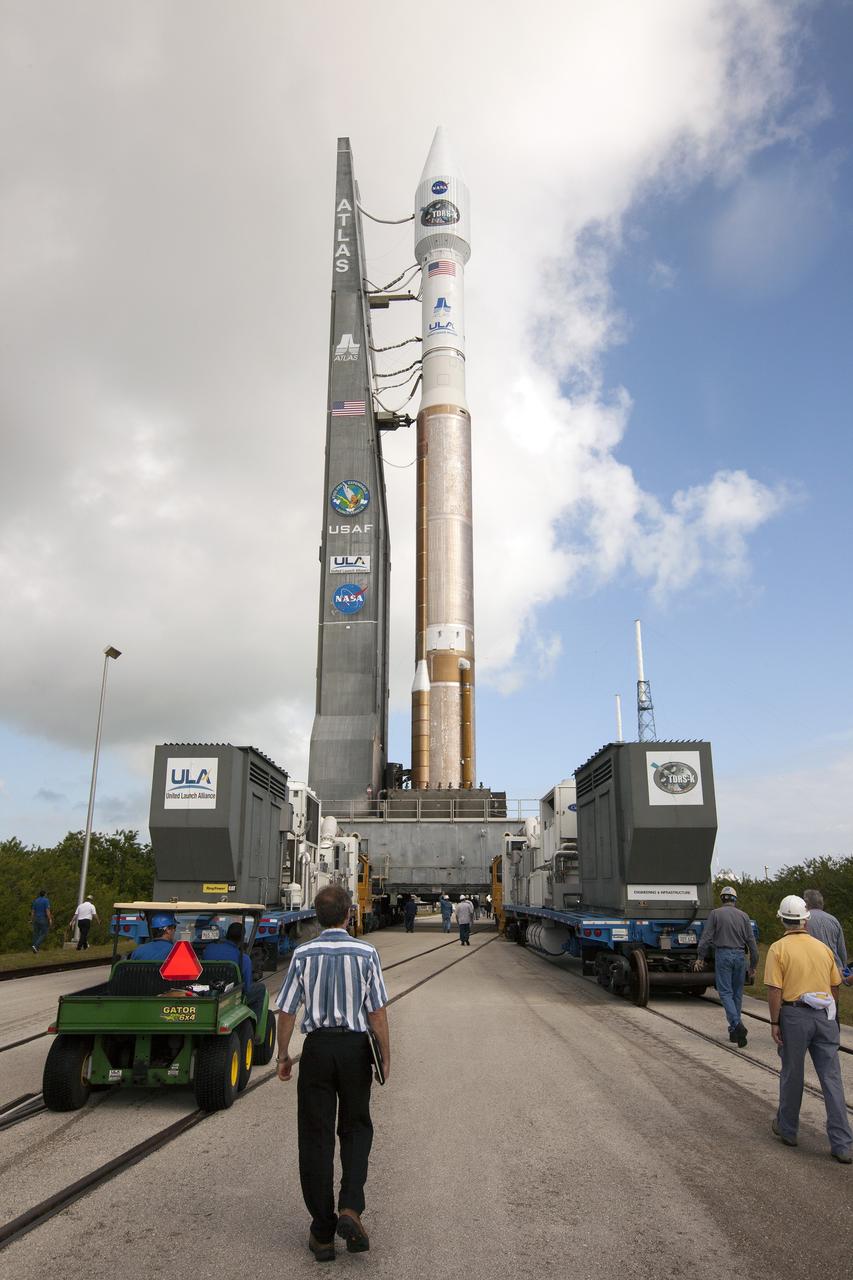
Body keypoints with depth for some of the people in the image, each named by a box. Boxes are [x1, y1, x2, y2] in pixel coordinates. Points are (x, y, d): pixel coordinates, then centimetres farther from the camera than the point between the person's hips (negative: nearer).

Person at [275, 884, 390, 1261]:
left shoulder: (303, 954, -5)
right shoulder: (366, 953, -8)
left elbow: (285, 1010, -3)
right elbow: (378, 1011, -7)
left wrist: (283, 1055, 10)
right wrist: (385, 1057, 2)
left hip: (317, 1047, 0)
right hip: (355, 1046, 0)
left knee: (316, 1136, 10)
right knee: (356, 1128, 18)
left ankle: (323, 1231, 16)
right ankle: (350, 1208, 2)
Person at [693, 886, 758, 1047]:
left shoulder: (715, 913, -1)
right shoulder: (743, 915, 6)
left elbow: (706, 937, -6)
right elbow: (751, 941, 6)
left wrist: (700, 958, -1)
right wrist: (753, 965, 13)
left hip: (723, 955, -3)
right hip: (740, 955, 3)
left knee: (726, 992, -2)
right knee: (737, 993, 12)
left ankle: (736, 1024, -22)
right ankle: (735, 1032, 18)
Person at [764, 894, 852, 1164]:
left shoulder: (778, 949, -8)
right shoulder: (823, 947, 6)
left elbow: (774, 989, -13)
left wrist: (774, 1023, -6)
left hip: (794, 1015, -3)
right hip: (824, 1015, 3)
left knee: (792, 1074, 12)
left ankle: (787, 1129, 28)